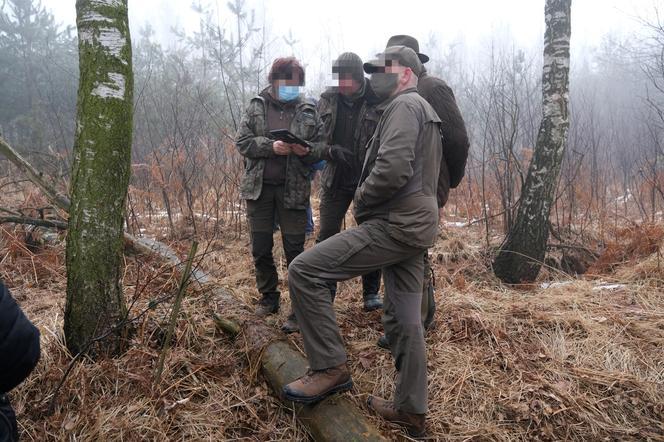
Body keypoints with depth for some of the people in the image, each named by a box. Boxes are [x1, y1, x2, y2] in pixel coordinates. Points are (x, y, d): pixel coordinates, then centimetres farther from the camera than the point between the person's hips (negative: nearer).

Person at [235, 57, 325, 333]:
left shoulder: (308, 111, 2)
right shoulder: (257, 106, 4)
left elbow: (321, 147, 2)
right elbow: (242, 142, -3)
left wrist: (306, 150, -21)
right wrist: (271, 146, -19)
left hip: (293, 190, -2)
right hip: (259, 187, 2)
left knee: (294, 251, 0)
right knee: (260, 249, 10)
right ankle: (269, 298, 29)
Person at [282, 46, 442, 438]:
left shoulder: (405, 105, -8)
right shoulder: (426, 111, 25)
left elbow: (393, 169, -24)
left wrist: (360, 201, -8)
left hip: (394, 225, -11)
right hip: (417, 226, 11)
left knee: (304, 270, -13)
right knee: (404, 318, 14)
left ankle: (331, 367, -5)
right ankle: (411, 410, 24)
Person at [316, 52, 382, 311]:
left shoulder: (377, 102, -10)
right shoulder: (327, 100, 1)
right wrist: (332, 150, -16)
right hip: (336, 180, 3)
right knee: (327, 236, 5)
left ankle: (371, 292, 22)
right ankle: (326, 291, 19)